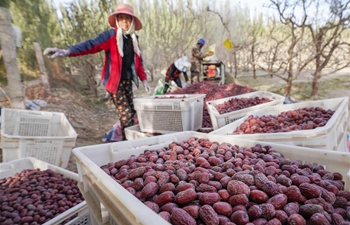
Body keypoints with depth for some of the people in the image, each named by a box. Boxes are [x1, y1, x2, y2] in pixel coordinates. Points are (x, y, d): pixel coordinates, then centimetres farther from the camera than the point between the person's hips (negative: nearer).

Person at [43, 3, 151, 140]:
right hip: (115, 82, -6)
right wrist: (67, 51, -36)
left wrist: (144, 80, 11)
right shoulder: (110, 35, -9)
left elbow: (138, 60, 15)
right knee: (126, 115, -6)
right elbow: (91, 45, -21)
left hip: (127, 81, 6)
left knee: (132, 112, 12)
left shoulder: (134, 38, 9)